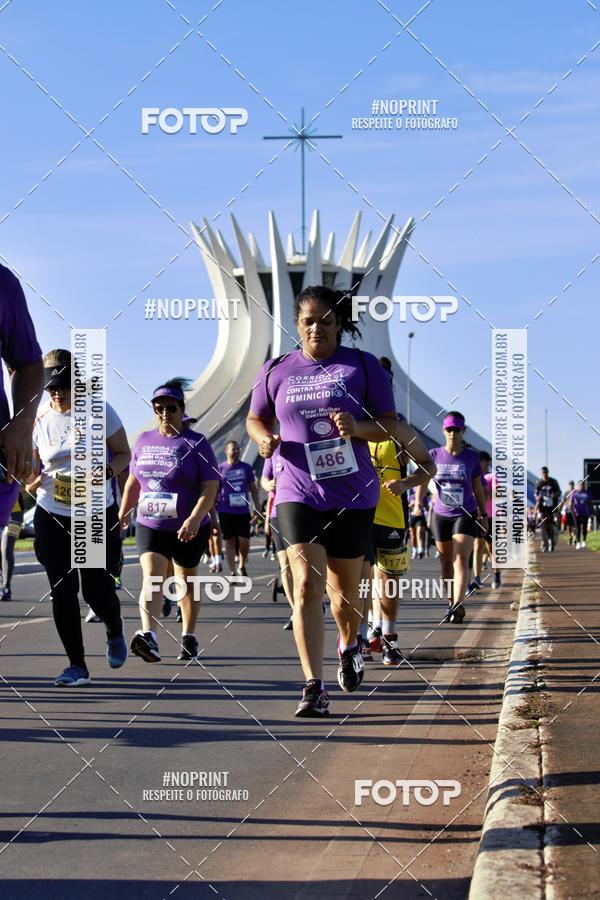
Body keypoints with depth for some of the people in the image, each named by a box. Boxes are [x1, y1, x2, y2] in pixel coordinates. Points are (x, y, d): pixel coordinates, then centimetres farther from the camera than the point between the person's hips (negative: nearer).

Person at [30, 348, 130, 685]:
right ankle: (77, 665, 6)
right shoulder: (40, 420, 1)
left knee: (97, 589, -1)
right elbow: (32, 469, 11)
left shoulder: (99, 411, -5)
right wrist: (32, 478, -13)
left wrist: (105, 472, -20)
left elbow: (124, 454, 1)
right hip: (52, 515, 2)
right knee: (62, 590, -3)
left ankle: (115, 631, 34)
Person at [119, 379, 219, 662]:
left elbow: (210, 485, -15)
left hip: (189, 529, -2)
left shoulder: (196, 443, -7)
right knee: (151, 577, -18)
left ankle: (189, 637, 29)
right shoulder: (144, 441, 7)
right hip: (150, 525, 2)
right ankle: (148, 635, -35)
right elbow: (133, 480, 20)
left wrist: (195, 518, -28)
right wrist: (123, 512, 23)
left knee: (187, 581, 14)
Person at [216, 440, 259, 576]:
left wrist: (257, 508, 5)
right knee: (230, 542, 1)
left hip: (243, 511, 1)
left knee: (244, 542, -4)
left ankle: (242, 566, 20)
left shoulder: (246, 468, 8)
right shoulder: (220, 469, 3)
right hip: (226, 512, -1)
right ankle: (232, 572, 6)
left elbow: (253, 489, 13)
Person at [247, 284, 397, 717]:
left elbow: (390, 423, 1)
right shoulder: (276, 371, 5)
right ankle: (315, 687, -14)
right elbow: (255, 418, 17)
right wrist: (264, 438, -6)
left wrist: (359, 428, -20)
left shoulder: (364, 366, 0)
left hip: (353, 495, 0)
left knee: (344, 589, 13)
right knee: (307, 584, -14)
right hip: (298, 494, 0)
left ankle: (349, 646, 45)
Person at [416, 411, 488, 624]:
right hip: (441, 515, 2)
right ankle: (451, 603, 23)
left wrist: (483, 515, 11)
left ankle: (458, 605, -28)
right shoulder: (434, 455, 3)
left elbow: (478, 488, 9)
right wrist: (417, 503, -18)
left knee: (461, 559, -16)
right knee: (446, 562, 10)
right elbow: (422, 479, -2)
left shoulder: (471, 456, 1)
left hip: (466, 515, -2)